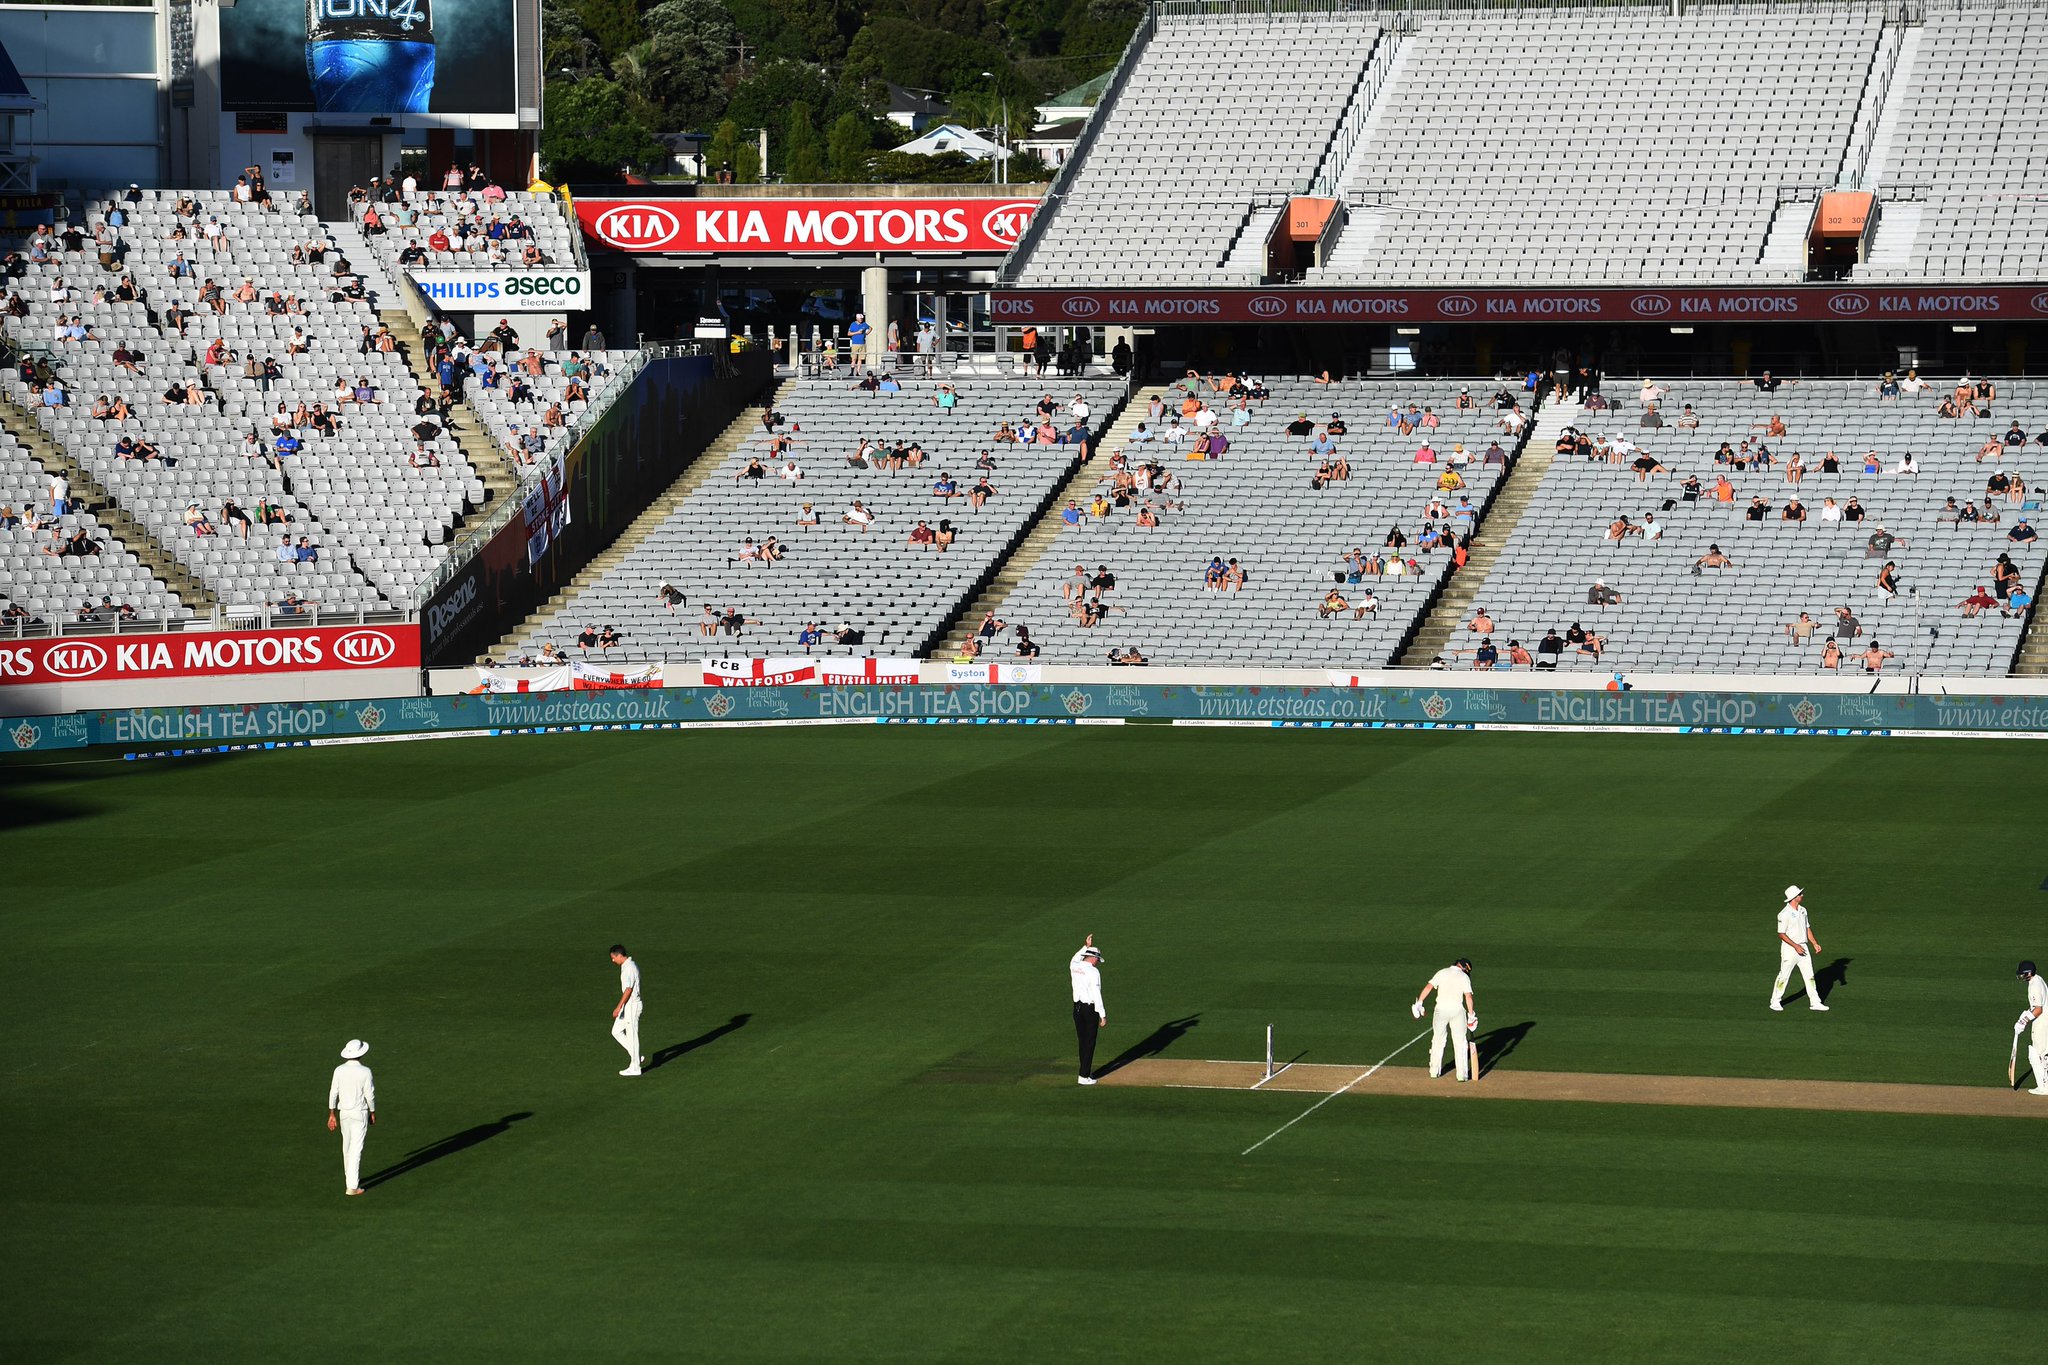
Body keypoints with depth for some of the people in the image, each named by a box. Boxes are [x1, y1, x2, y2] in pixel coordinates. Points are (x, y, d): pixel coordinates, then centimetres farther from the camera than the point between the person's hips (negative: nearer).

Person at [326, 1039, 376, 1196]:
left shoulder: (339, 1070, -5)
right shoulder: (365, 1072, -15)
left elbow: (333, 1093, -2)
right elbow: (369, 1095, -11)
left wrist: (332, 1115, 5)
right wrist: (373, 1112, 5)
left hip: (343, 1112, 4)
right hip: (360, 1113, -4)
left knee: (347, 1146, 19)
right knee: (356, 1148, -3)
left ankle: (351, 1177, 34)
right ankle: (352, 1186, -6)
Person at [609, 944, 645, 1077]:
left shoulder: (629, 968, -20)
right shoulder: (632, 965, 12)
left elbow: (628, 990, -24)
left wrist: (619, 1007, -23)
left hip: (631, 1005, -10)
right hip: (628, 1005, 10)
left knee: (632, 1035, -2)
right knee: (616, 1031, 14)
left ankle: (635, 1068, 5)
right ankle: (637, 1058, 17)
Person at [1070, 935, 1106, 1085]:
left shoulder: (1074, 966, 4)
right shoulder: (1093, 971, -16)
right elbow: (1096, 994, -19)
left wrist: (1086, 946, 34)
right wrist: (1103, 1014, -15)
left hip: (1077, 1007, 7)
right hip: (1090, 1009, -7)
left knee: (1082, 1041, 17)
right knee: (1089, 1043, -2)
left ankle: (1086, 1071, 25)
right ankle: (1085, 1076, -3)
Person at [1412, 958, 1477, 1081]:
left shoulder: (1442, 973, 6)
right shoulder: (1464, 977, -1)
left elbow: (1428, 987, -2)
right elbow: (1468, 996, -9)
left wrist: (1419, 1003, -1)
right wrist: (1471, 1014, -3)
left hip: (1441, 1010, 2)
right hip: (1457, 1010, -2)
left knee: (1438, 1040, 15)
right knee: (1460, 1042, 5)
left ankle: (1434, 1071, 19)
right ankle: (1462, 1074, 1)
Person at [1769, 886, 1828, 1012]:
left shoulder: (1803, 910, 7)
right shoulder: (1784, 914, -16)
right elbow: (1781, 934, -17)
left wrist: (1815, 943, 8)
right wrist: (1796, 946, -20)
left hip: (1803, 947, 7)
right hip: (1789, 948, -7)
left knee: (1809, 976, 5)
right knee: (1784, 976, 2)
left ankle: (1815, 1002, 8)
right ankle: (1775, 1002, 14)